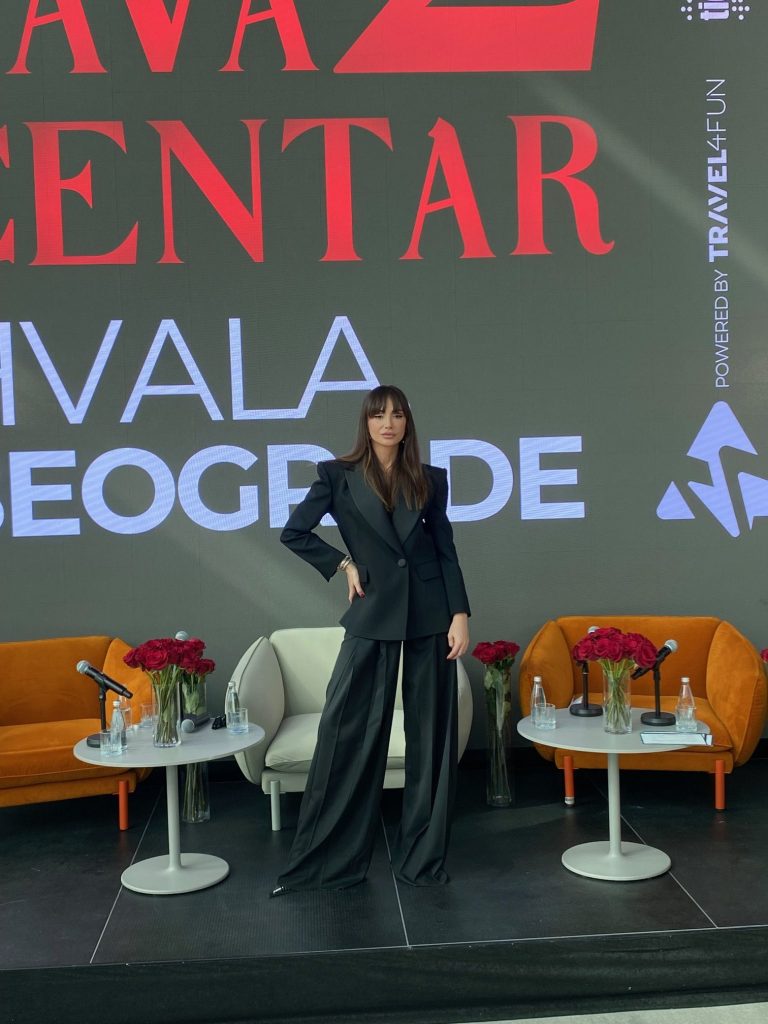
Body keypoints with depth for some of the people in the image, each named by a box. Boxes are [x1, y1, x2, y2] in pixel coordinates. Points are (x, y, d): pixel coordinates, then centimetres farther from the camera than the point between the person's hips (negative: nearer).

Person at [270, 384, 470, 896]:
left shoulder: (430, 479, 7)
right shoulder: (339, 475, 1)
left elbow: (446, 549, 5)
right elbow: (294, 533, 5)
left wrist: (460, 614, -3)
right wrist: (342, 564, -2)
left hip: (429, 615, 2)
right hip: (372, 616, -2)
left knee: (431, 733, 6)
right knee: (349, 732, -1)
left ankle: (422, 856, 20)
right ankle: (324, 859, 11)